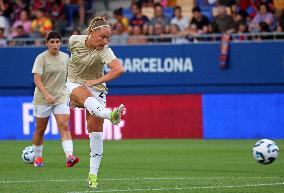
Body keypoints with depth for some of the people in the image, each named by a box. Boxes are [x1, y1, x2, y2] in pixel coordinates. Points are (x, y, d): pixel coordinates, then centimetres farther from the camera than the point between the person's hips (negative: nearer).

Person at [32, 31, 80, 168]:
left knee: (64, 126, -15)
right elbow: (37, 79, -19)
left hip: (61, 98, 2)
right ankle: (38, 157, 28)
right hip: (42, 99, -2)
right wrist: (46, 94, -32)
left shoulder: (65, 57, 5)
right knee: (40, 130, 8)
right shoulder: (41, 58, -9)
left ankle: (69, 157, -27)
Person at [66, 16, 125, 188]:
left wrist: (97, 81, -39)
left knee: (96, 132, -7)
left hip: (96, 89, 0)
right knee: (87, 97, -38)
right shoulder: (75, 40, -9)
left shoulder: (104, 51, -21)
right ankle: (110, 115, -70)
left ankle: (93, 175, 0)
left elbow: (119, 69, -37)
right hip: (75, 85, 0)